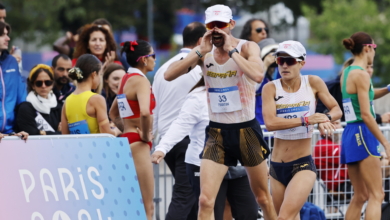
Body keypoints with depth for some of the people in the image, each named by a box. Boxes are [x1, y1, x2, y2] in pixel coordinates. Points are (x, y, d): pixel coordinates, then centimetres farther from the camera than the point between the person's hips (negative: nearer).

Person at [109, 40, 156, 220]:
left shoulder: (126, 79, 14)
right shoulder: (140, 80, -13)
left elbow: (113, 113, 26)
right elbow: (144, 112, -30)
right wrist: (146, 135, -15)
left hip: (127, 139, 10)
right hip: (138, 143, -10)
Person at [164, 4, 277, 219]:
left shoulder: (247, 48, -9)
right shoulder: (203, 52, 1)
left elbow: (257, 75, -30)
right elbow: (169, 75, -11)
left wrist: (231, 49, -24)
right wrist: (201, 52, -16)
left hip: (246, 130, -1)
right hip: (216, 132, 2)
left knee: (263, 198, 12)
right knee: (205, 200, -13)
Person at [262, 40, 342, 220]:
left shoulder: (313, 83, -2)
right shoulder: (271, 88, -5)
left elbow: (336, 110, 7)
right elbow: (270, 123, -20)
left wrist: (325, 118, -16)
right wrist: (306, 120, -26)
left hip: (303, 165, -2)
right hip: (277, 166, 3)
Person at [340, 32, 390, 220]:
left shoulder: (347, 73, 13)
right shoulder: (361, 75, -13)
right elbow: (365, 114, -19)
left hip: (349, 134, 9)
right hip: (362, 134, -9)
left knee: (360, 196, 13)